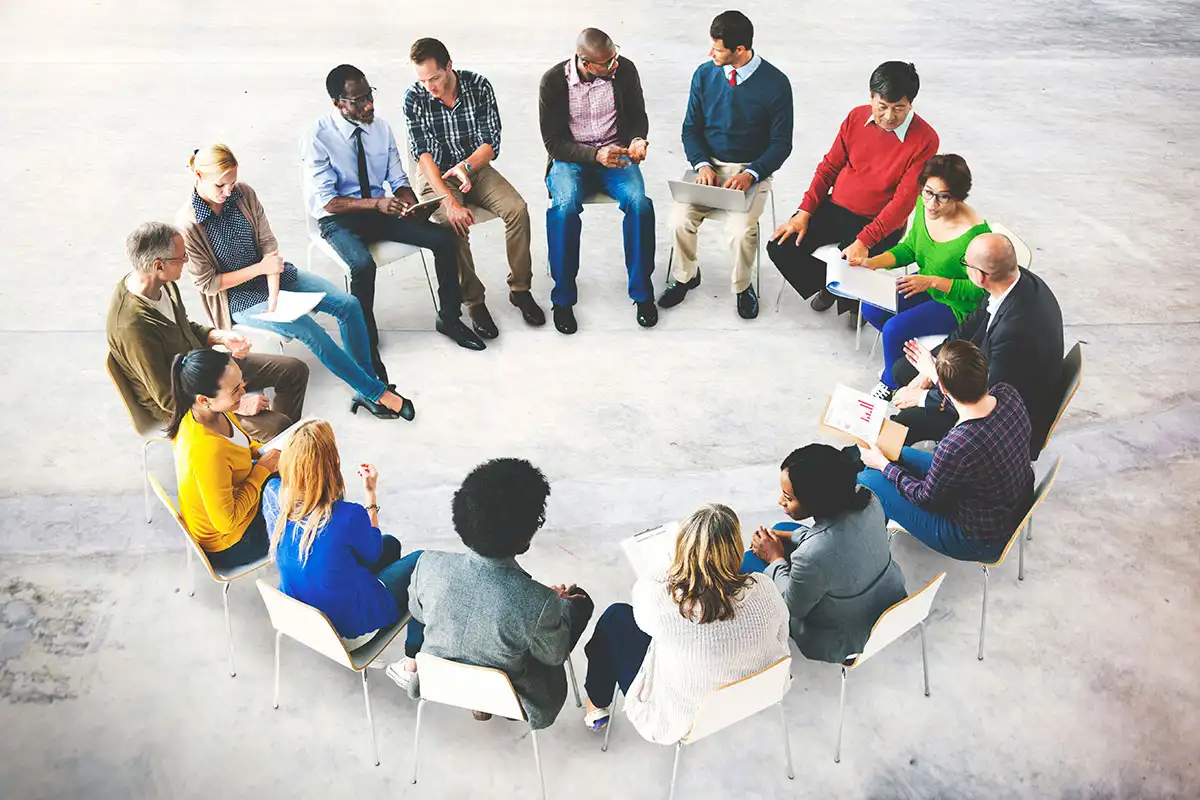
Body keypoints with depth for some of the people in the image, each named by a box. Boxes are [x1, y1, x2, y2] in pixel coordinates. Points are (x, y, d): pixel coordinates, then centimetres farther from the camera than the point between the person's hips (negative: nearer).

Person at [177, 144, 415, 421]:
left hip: (272, 273, 5)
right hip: (238, 297, -5)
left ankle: (365, 391, -5)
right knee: (309, 330, -26)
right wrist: (260, 269, -20)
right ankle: (377, 392, -13)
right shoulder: (188, 225, -19)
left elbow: (268, 243, -3)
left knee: (349, 305, -12)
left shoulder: (244, 194, -7)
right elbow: (207, 283, -14)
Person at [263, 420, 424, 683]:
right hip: (348, 631, -6)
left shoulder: (273, 494, -17)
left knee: (391, 544, 24)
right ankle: (413, 665, 21)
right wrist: (370, 494, -5)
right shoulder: (348, 516, -33)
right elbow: (371, 554, -10)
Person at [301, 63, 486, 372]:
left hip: (381, 208, 5)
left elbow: (398, 179, 6)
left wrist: (410, 203, -17)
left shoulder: (381, 127, 0)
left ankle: (449, 318, 6)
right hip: (338, 219, -5)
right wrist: (376, 203, -31)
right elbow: (325, 201, -19)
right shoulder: (316, 139, -16)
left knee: (444, 239, -13)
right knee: (363, 265, -36)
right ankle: (366, 342, -11)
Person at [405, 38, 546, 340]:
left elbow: (491, 143, -9)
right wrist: (449, 200, -29)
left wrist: (467, 167, -29)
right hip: (435, 174, -2)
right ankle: (474, 302, -15)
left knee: (517, 209, -23)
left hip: (475, 167, 2)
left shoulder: (479, 86, -10)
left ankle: (520, 289, -8)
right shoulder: (414, 98, -13)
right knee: (454, 224, -31)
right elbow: (423, 153, -18)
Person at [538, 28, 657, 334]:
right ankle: (562, 299, -16)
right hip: (570, 158, -1)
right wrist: (595, 155, -25)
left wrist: (637, 140, -15)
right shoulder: (553, 81, -12)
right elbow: (553, 142, -10)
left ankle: (642, 292, -11)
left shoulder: (625, 70, -6)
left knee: (639, 203, -29)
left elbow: (638, 116, 8)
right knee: (565, 207, -33)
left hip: (616, 154, 2)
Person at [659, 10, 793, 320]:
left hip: (753, 170, -3)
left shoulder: (775, 83, -11)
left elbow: (781, 143, -6)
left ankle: (742, 286, 4)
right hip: (710, 164, 3)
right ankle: (685, 276, 9)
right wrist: (701, 164, -13)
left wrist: (751, 174, -21)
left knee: (741, 230, -28)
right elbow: (691, 128, 6)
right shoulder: (704, 74, -1)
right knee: (680, 219, -22)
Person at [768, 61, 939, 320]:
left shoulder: (924, 140, -16)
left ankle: (853, 299, 14)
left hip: (879, 223, -4)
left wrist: (864, 241, -27)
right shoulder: (856, 117, -2)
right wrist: (804, 212, -5)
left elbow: (904, 200, -19)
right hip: (834, 208, 5)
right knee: (779, 247, -10)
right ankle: (826, 285, 18)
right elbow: (829, 166, 6)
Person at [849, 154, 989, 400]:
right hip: (925, 284, 7)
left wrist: (932, 282, -34)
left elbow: (978, 289, -23)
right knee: (870, 309, -4)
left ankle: (892, 382, 11)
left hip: (957, 304, -7)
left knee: (894, 328, -20)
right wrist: (874, 262, -11)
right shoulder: (924, 207, -12)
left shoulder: (975, 233, -32)